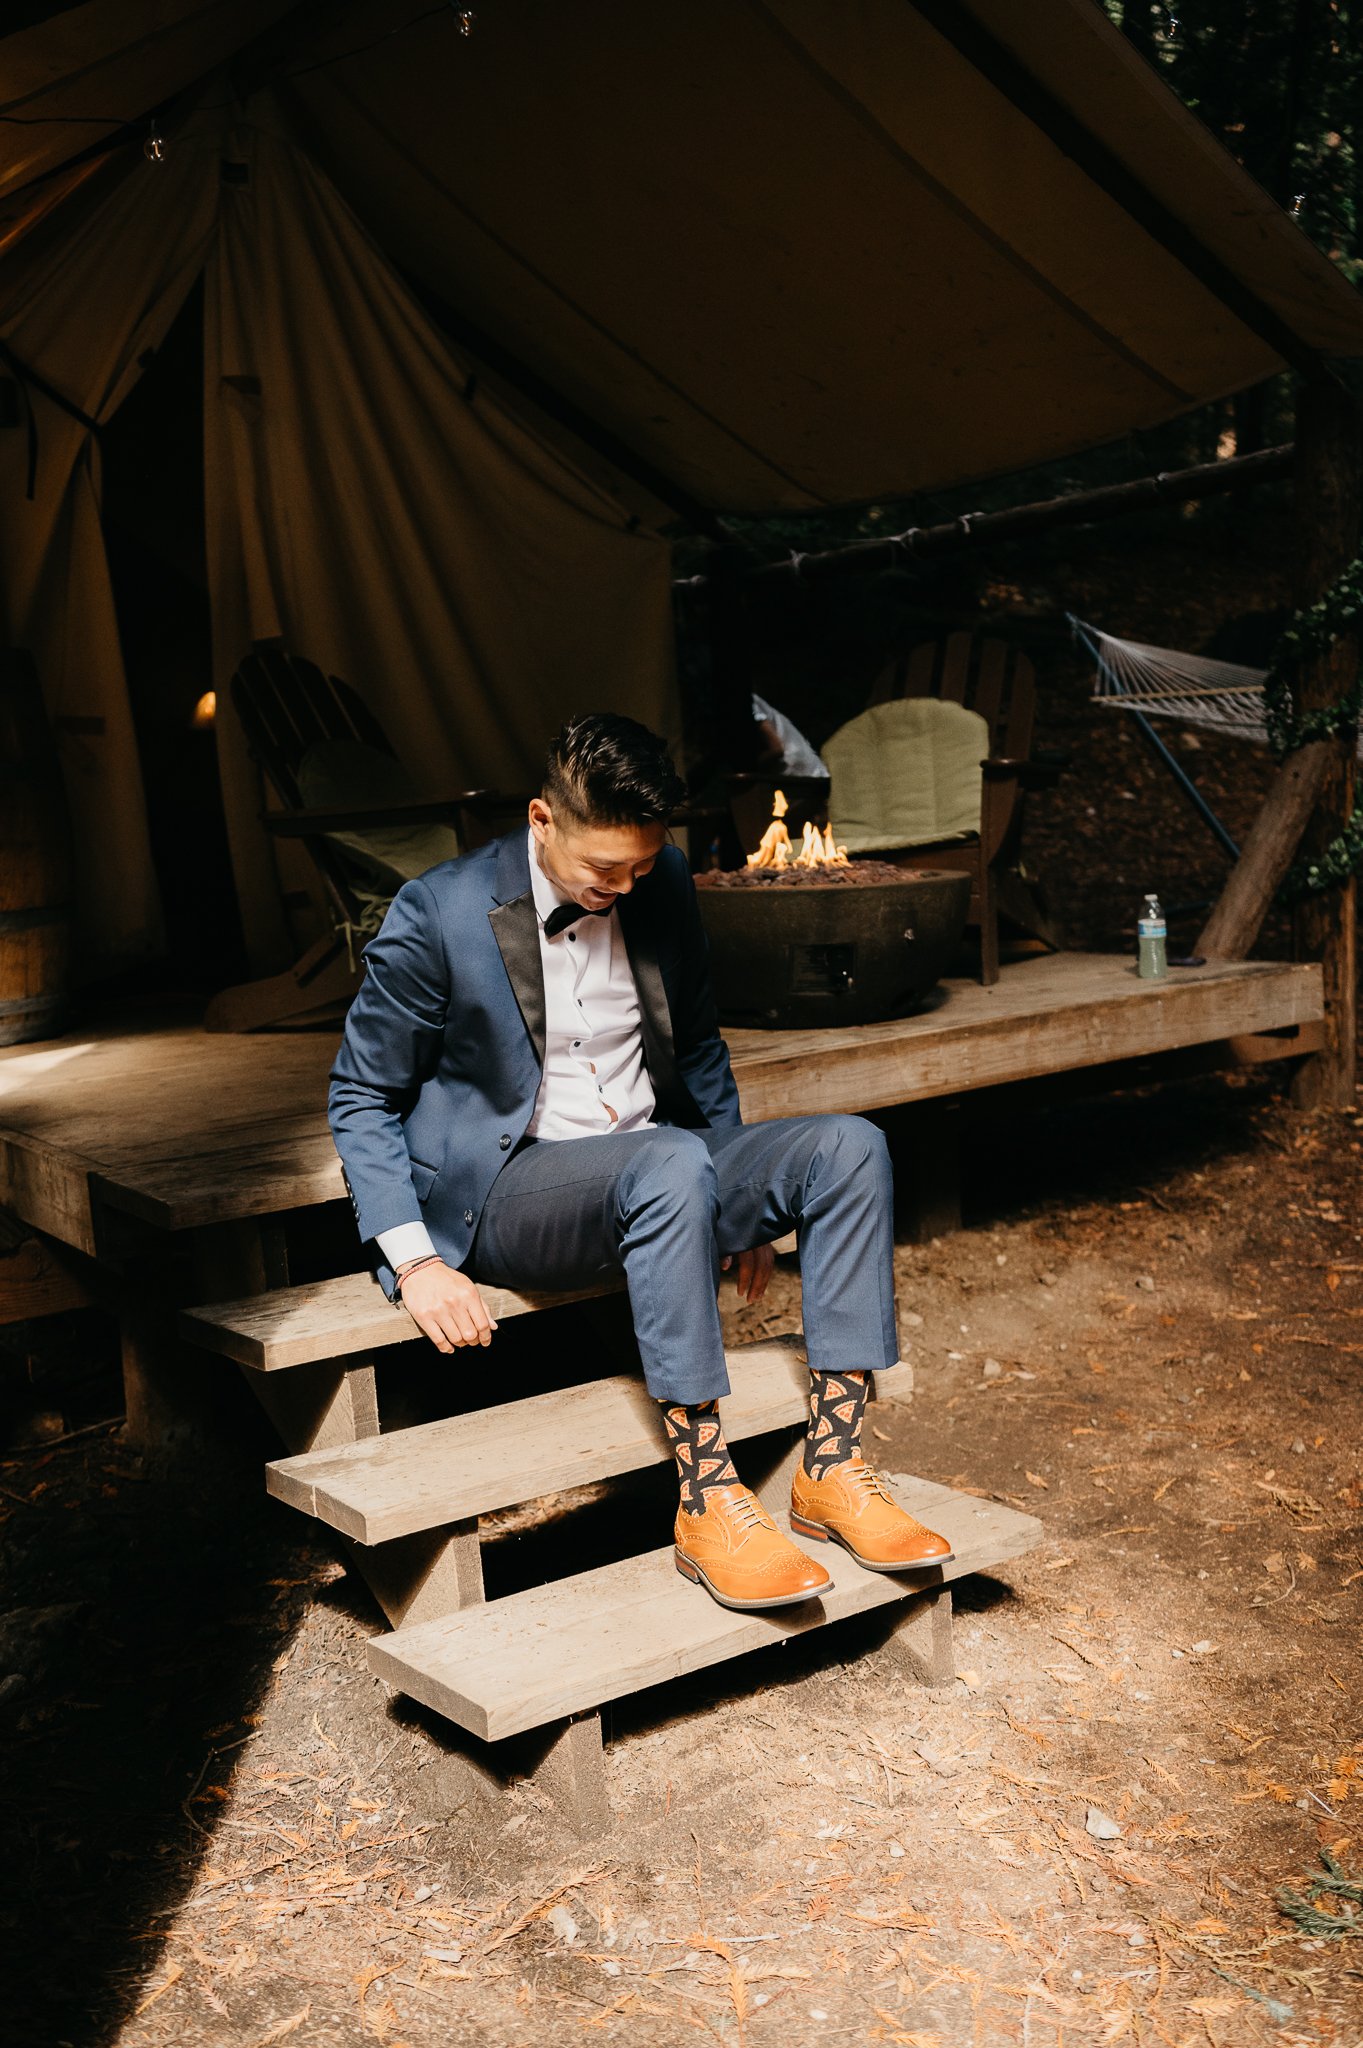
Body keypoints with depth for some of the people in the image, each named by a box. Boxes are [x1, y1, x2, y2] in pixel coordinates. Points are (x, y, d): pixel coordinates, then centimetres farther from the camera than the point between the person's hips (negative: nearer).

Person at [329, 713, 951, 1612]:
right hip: (504, 1194, -5)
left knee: (848, 1145, -18)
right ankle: (707, 1500, -31)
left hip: (660, 1177, 6)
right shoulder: (440, 913, -13)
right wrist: (414, 1264, -15)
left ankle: (832, 1466, -19)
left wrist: (741, 1206, 12)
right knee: (673, 1162, -36)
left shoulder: (663, 885, 3)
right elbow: (361, 1098, -5)